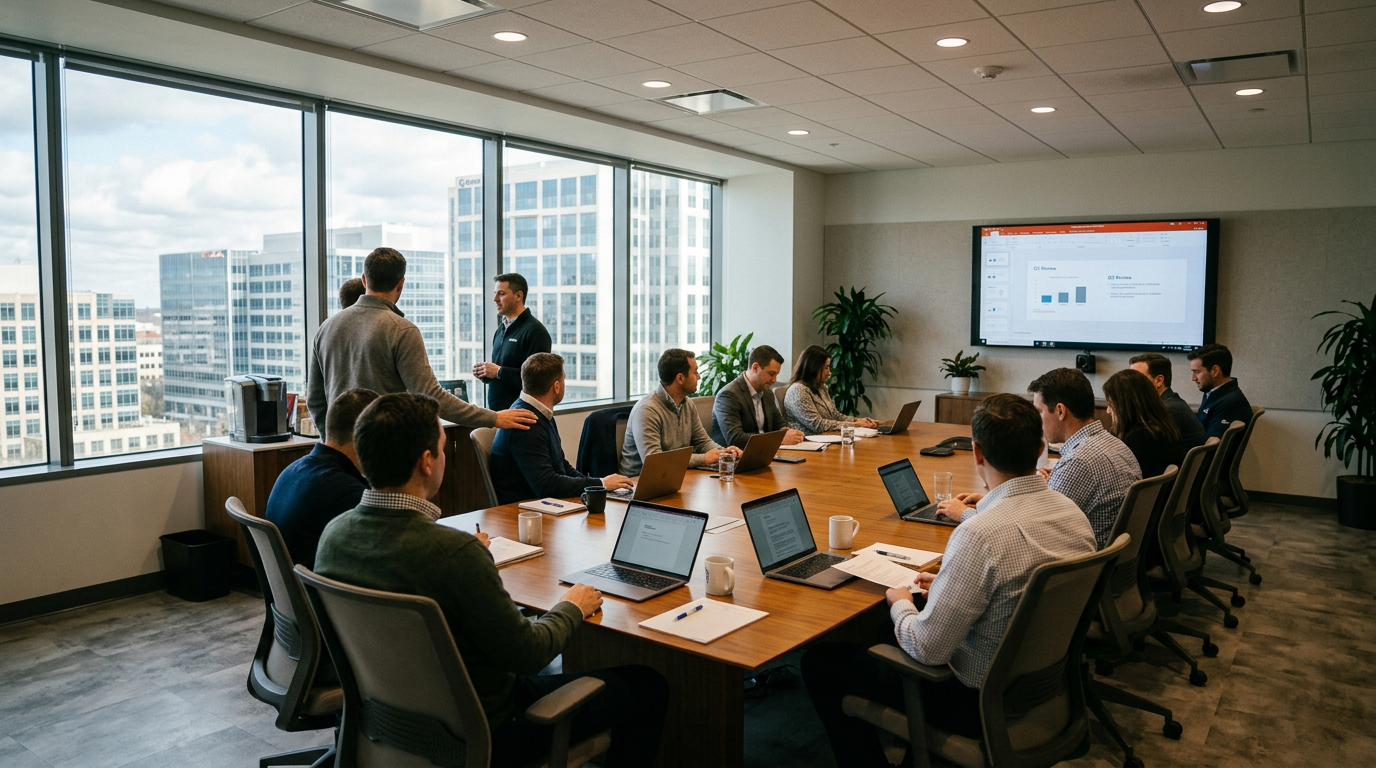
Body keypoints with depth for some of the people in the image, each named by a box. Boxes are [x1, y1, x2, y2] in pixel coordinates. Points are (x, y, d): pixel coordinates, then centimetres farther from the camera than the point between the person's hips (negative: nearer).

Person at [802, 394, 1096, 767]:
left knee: (821, 661, 4)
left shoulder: (980, 535, -32)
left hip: (984, 701, -8)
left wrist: (901, 603, -5)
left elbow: (926, 649, -25)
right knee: (885, 632, 28)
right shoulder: (1073, 512, -6)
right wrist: (948, 584, 11)